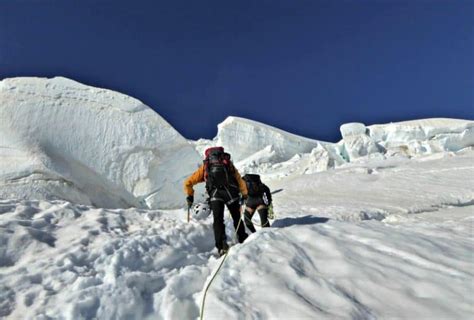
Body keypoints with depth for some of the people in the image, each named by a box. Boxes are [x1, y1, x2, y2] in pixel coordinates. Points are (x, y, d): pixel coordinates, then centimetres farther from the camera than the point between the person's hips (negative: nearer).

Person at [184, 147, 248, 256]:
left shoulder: (205, 166, 29)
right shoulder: (228, 163, 31)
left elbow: (188, 183, 28)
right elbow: (240, 180, 27)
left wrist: (190, 196, 39)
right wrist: (244, 194, 34)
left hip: (215, 194, -1)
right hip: (231, 192, 1)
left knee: (218, 220, 4)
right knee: (237, 218, 16)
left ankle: (222, 246, -9)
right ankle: (243, 241, 23)